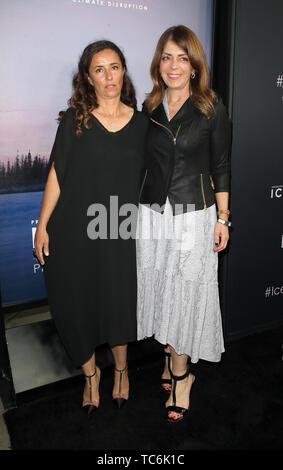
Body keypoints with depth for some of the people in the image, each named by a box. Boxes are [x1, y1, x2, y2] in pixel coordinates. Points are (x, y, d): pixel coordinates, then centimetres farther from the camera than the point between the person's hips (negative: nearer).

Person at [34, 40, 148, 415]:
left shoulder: (141, 123, 5)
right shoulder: (75, 119, 0)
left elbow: (146, 179, 10)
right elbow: (57, 173, 0)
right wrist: (42, 225, -4)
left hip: (119, 233, 1)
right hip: (73, 232, 0)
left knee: (119, 303, 10)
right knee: (76, 303, 10)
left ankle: (121, 368, 39)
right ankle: (90, 373, 36)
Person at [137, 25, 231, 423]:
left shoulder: (212, 108, -3)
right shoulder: (149, 108, 8)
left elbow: (221, 167, -2)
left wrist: (223, 219, -5)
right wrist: (137, 209, 14)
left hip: (194, 215, -4)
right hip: (153, 214, 4)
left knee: (186, 293, 3)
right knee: (158, 289, 12)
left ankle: (181, 374, 21)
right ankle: (171, 357, 34)